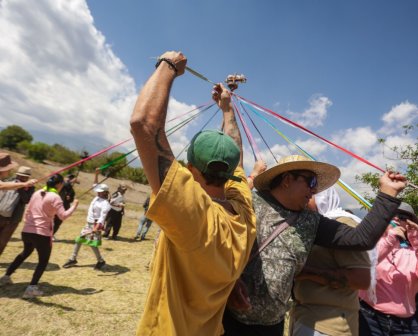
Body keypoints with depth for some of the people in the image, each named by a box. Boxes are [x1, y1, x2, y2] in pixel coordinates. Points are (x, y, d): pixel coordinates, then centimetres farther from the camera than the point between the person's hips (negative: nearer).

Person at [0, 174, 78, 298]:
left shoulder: (37, 193, 9)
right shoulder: (55, 197, -13)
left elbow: (27, 212, 16)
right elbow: (63, 216, -20)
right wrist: (74, 206, -10)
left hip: (27, 231, 8)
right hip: (42, 234, -8)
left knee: (25, 253, 33)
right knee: (43, 261, 8)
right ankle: (31, 288, 2)